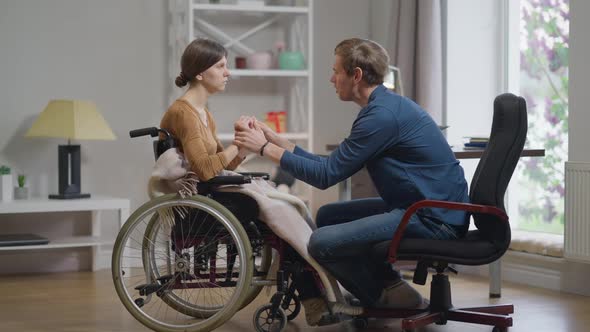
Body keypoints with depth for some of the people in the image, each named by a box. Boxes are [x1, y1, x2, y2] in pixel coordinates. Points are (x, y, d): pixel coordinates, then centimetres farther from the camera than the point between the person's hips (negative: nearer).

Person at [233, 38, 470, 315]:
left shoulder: (383, 115, -18)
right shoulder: (383, 107, 14)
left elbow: (325, 175, -15)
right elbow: (331, 166, 15)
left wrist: (265, 149, -7)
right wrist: (274, 140, 14)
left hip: (435, 220, -11)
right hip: (420, 207, 11)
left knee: (322, 243, -18)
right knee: (327, 216, 19)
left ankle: (391, 296, 2)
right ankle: (379, 294, 15)